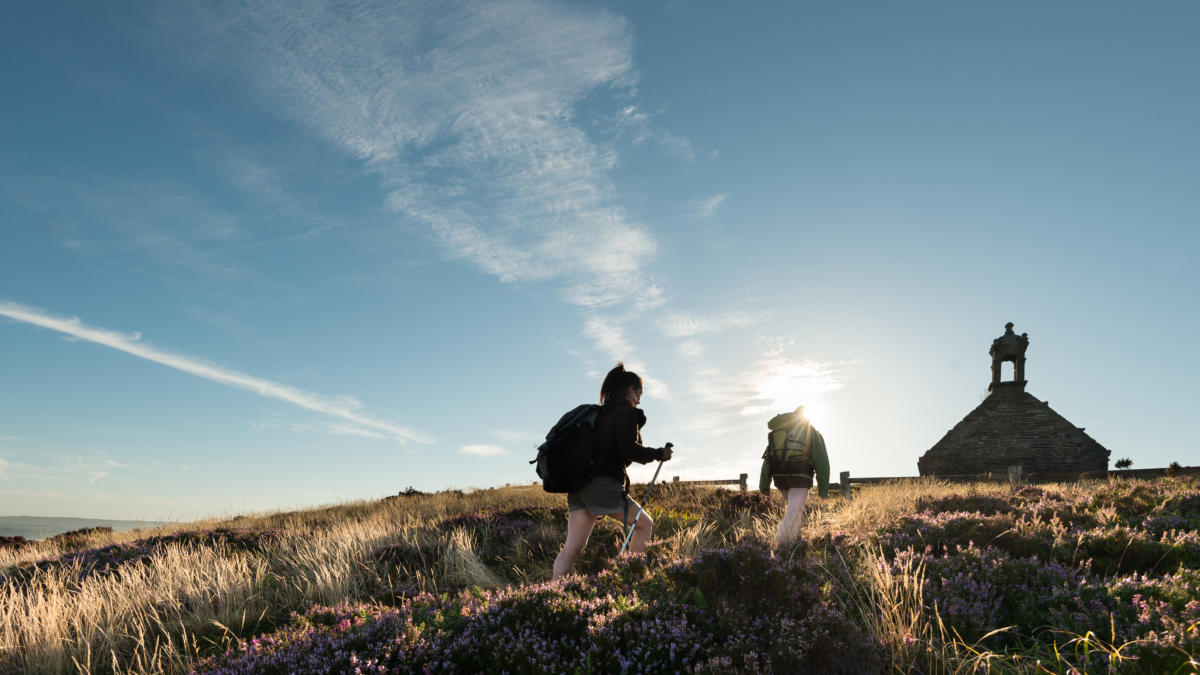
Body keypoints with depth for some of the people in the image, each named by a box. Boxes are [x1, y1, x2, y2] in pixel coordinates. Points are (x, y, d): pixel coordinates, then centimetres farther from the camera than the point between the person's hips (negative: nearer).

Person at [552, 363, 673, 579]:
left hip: (579, 486, 7)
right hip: (603, 485, -7)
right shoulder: (627, 413, -4)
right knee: (644, 523, 13)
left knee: (573, 546, 1)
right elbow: (628, 448, -17)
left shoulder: (599, 413, 21)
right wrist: (658, 454, -5)